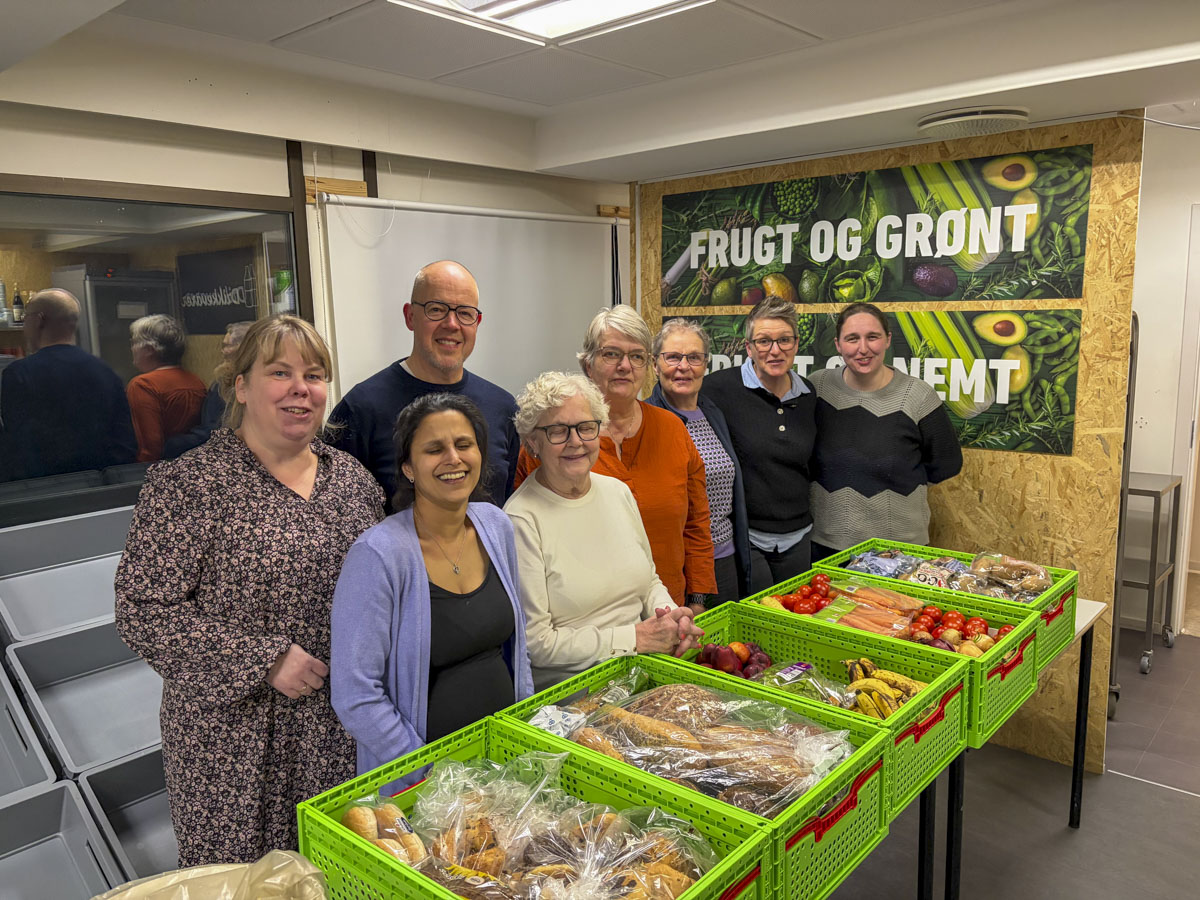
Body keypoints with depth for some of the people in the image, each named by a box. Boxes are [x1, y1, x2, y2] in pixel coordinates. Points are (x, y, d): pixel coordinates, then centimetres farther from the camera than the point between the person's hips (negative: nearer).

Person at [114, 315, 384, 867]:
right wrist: (265, 660, -18)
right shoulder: (186, 485, -10)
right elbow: (144, 611, -13)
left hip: (344, 732, 5)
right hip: (235, 743, -4)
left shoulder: (351, 477, 6)